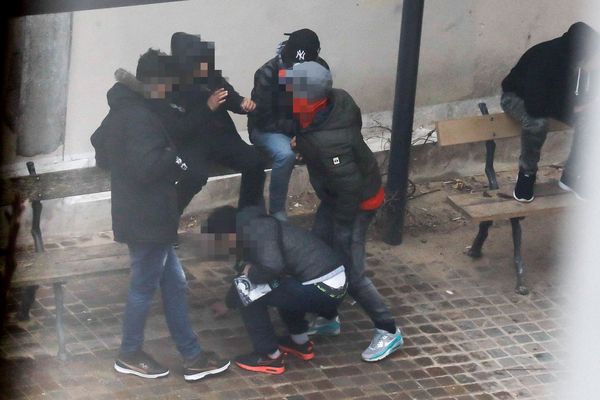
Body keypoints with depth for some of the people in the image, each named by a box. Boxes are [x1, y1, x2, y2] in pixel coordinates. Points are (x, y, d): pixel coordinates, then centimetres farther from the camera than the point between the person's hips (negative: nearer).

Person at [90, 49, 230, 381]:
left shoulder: (122, 111, 11)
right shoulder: (142, 118, -22)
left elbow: (102, 156, 21)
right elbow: (147, 166, -30)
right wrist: (177, 157, -16)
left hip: (137, 214, 10)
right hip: (148, 219, -10)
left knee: (174, 284, 14)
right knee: (144, 287, 6)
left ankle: (192, 357, 18)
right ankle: (130, 355, 21)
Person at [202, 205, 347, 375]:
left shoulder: (255, 229, -10)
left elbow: (272, 266, -26)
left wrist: (251, 274, -3)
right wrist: (227, 303, 42)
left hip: (322, 289, -10)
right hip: (336, 284, 10)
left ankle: (270, 357, 5)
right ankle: (301, 343, 33)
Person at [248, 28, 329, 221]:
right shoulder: (268, 74, -26)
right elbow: (263, 120, -22)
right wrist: (296, 128, -30)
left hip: (303, 126, 5)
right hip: (268, 128, -5)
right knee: (285, 154, -36)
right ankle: (277, 211, -20)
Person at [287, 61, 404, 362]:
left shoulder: (327, 141, -40)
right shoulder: (335, 100, -16)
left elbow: (350, 185, -32)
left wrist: (342, 224, -19)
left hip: (356, 201, -9)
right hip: (335, 194, 9)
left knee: (350, 272, -3)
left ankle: (388, 331, 13)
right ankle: (327, 318, 35)